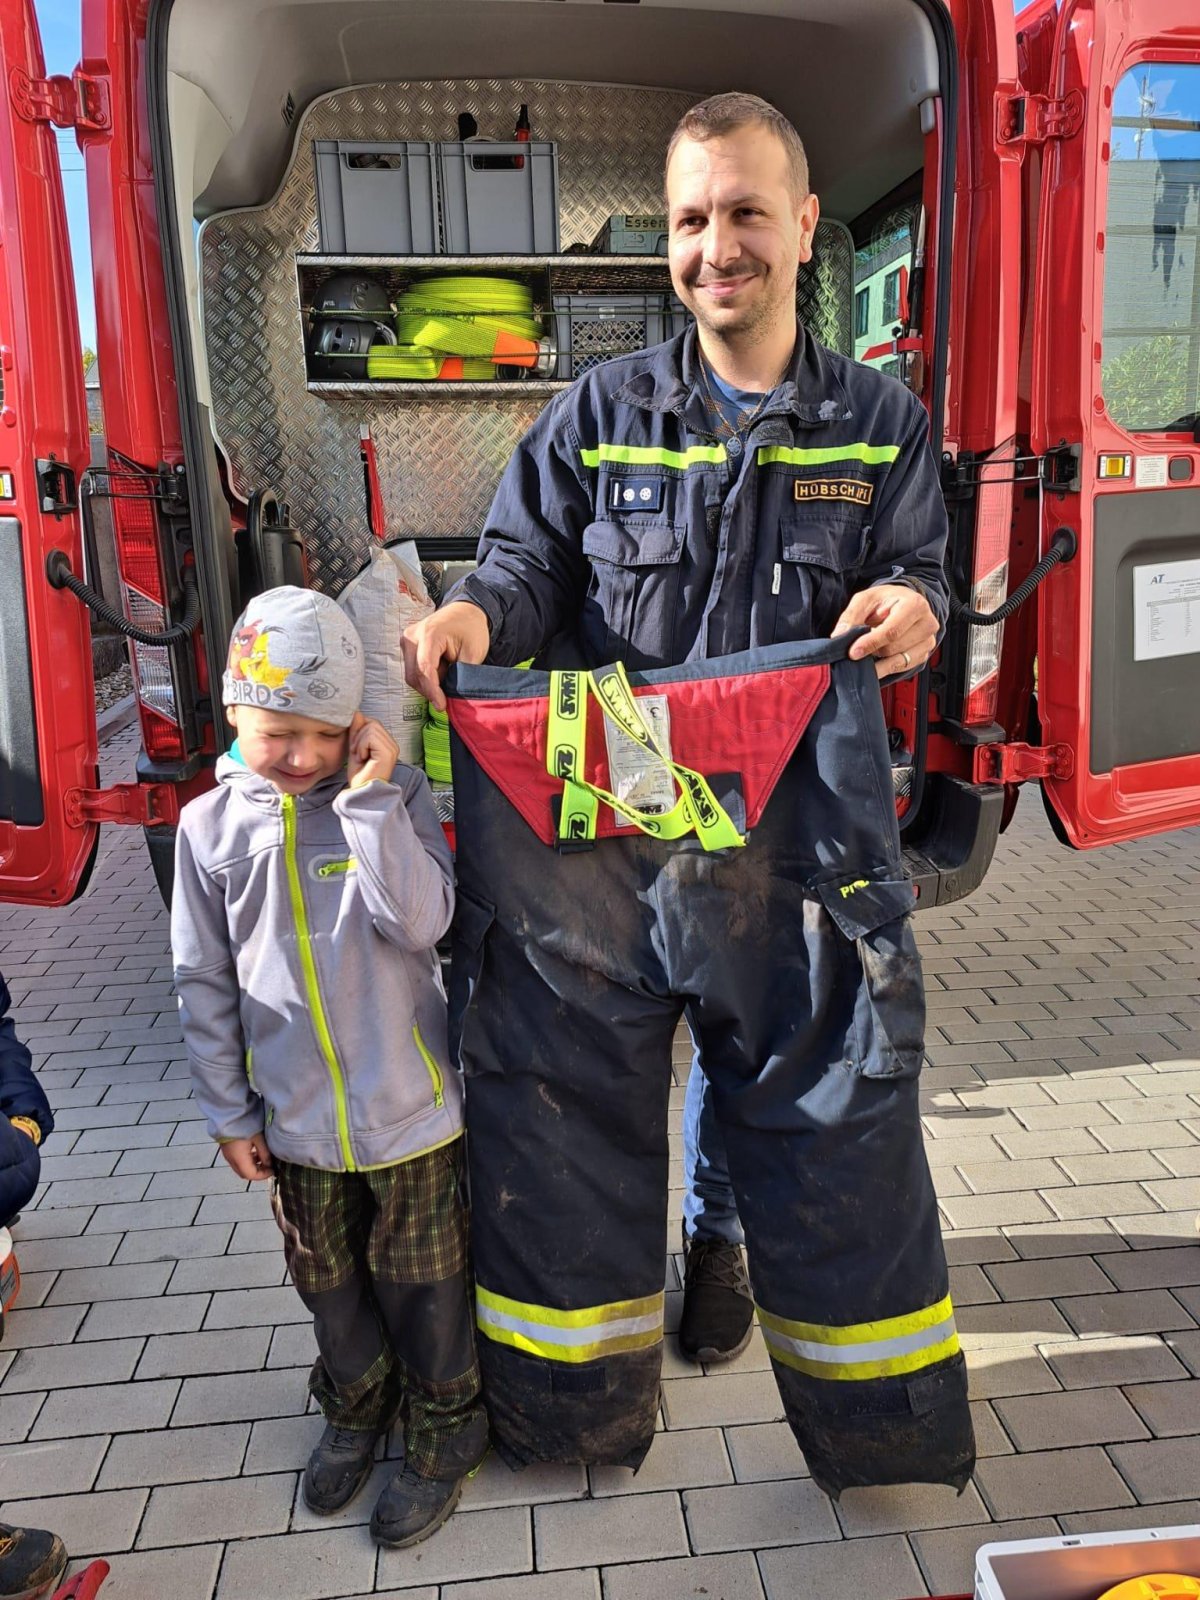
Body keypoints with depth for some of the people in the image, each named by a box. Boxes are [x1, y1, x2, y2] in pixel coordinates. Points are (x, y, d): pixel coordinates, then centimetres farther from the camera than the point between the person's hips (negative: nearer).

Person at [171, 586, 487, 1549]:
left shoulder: (396, 797, -10)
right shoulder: (212, 825, -4)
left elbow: (423, 921, -23)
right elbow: (205, 983, 1)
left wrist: (371, 798, -26)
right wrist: (229, 1113, 4)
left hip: (408, 1109, -2)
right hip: (296, 1120, 3)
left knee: (424, 1286, 13)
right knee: (328, 1283, 22)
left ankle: (443, 1433, 37)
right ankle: (357, 1406, 49)